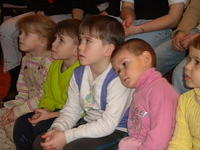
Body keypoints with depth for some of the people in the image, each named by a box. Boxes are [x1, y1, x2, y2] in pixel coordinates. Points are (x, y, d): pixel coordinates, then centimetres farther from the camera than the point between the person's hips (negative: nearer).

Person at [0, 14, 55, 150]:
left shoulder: (49, 62, -19)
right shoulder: (27, 59, 10)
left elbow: (45, 96, -21)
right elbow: (23, 90, 13)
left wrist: (18, 111, -17)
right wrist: (15, 108, -3)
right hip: (26, 103, 9)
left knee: (13, 125, -23)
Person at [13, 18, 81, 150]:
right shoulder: (55, 65, 7)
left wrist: (51, 115, -21)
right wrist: (44, 110, -6)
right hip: (57, 111, 9)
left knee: (40, 128, -25)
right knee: (21, 123, -4)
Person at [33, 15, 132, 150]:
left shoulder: (117, 79, -25)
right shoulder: (79, 74, 1)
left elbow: (108, 124, -26)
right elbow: (71, 110, 5)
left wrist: (67, 136, -26)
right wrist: (58, 128, -17)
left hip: (114, 130, -7)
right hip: (87, 123, 8)